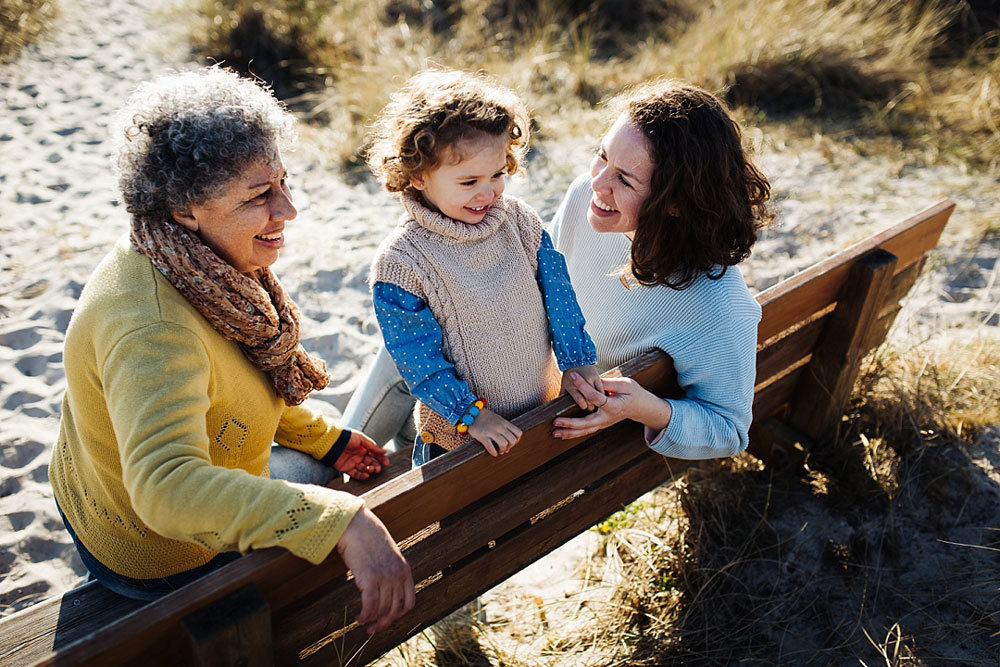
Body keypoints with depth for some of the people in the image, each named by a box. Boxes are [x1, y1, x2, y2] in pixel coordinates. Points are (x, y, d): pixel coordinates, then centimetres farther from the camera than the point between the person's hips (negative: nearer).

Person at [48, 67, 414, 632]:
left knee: (312, 472, 27)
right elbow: (167, 486, -52)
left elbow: (240, 379, 5)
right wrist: (341, 523, -60)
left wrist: (326, 439, 6)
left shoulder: (205, 264, -10)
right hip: (165, 559, -8)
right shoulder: (151, 329, -40)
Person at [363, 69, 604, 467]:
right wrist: (469, 414, -21)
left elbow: (558, 291, 0)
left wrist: (577, 360, -3)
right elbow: (416, 356, -19)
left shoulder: (519, 221, -8)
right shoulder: (400, 262, -22)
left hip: (546, 406, 5)